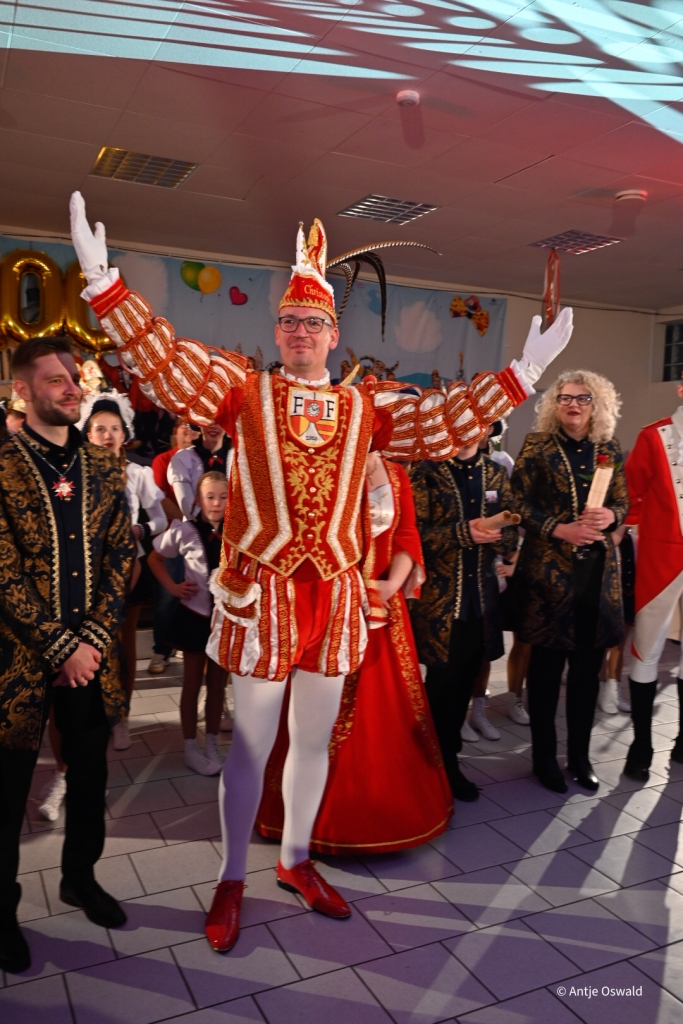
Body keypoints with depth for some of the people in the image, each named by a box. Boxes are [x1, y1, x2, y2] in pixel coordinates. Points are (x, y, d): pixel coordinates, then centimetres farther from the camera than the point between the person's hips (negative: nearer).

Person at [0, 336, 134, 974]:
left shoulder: (103, 467, 5)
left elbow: (122, 557, 4)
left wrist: (94, 639, -6)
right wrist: (61, 647, -14)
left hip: (91, 653, 5)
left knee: (90, 776, 17)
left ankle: (80, 878, 39)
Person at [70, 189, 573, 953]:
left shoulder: (366, 407, 10)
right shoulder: (243, 390, 2)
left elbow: (447, 423, 8)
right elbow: (163, 363, -7)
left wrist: (521, 375, 4)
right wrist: (104, 283, -17)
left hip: (337, 594, 3)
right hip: (261, 591, -3)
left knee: (314, 739, 15)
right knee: (252, 742, 8)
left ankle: (296, 860, 36)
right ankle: (232, 880, 27)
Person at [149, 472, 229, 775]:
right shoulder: (184, 531, -11)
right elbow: (155, 559, 5)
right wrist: (172, 586, -3)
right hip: (194, 616, -1)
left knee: (218, 683, 15)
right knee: (192, 683, 14)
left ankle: (212, 744, 32)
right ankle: (191, 747, 28)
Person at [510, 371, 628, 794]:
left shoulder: (610, 449, 8)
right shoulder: (537, 446, -2)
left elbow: (624, 503, 11)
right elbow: (520, 503, -6)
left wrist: (610, 516, -11)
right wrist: (560, 529, -18)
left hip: (599, 569, 4)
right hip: (549, 568, -3)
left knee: (588, 666, 10)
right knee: (547, 664, 5)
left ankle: (581, 754, 25)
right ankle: (545, 755, 20)